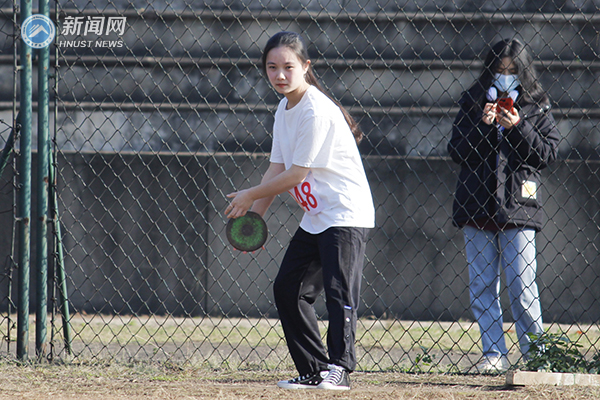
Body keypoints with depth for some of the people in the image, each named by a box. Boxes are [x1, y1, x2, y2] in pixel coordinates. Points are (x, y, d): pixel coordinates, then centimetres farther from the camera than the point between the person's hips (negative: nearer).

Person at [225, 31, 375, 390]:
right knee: (288, 289, 11)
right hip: (315, 219, 11)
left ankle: (340, 369, -22)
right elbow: (277, 169, 12)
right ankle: (314, 370, 15)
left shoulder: (316, 111, -20)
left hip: (347, 215, -11)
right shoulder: (285, 109, 9)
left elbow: (295, 175, -19)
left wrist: (249, 196, -7)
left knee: (339, 290, -19)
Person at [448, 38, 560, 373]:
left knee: (522, 287, -6)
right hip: (477, 207, 3)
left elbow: (547, 154, 0)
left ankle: (535, 354, 4)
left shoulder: (537, 109, 6)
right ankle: (494, 354, 8)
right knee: (482, 286, 3)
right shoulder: (473, 103, 10)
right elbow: (458, 151, 4)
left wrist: (518, 128, -11)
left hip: (518, 208, -3)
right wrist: (482, 125, -11)